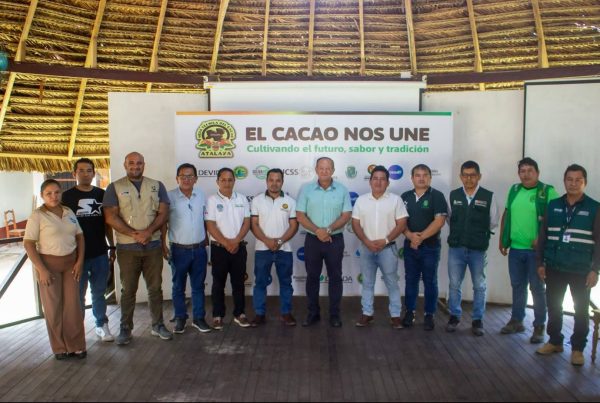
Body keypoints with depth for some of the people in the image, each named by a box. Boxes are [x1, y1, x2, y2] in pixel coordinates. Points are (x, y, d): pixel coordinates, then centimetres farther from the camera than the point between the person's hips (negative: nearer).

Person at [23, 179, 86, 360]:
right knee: (53, 306, 6)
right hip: (48, 263, -3)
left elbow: (80, 237, 10)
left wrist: (80, 261, -1)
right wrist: (41, 269, -16)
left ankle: (76, 345, 16)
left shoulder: (69, 212, 5)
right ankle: (59, 347, 20)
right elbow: (28, 244, -11)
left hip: (70, 262, 4)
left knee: (73, 305, 5)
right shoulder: (37, 215, -9)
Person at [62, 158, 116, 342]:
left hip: (100, 253, 3)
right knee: (78, 294, 8)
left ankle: (102, 325, 26)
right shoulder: (67, 196, -3)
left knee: (99, 292, 13)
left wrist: (112, 246, 10)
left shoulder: (101, 194, 6)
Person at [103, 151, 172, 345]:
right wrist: (134, 234, -17)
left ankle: (158, 325, 21)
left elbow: (163, 213, 0)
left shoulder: (157, 186, 7)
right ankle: (125, 328, 18)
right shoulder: (115, 188, 1)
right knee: (128, 290, 7)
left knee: (155, 287, 9)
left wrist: (148, 231, -16)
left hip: (153, 246, 2)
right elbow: (110, 217, -8)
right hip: (127, 247, -2)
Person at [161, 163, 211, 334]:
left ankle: (198, 318, 20)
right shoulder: (170, 197, -7)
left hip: (199, 249, 3)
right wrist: (163, 246, -7)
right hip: (179, 250, -2)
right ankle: (180, 318, 22)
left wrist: (206, 241, 11)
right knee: (178, 287, 9)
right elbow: (163, 223, -4)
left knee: (198, 286, 10)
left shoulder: (201, 196, 4)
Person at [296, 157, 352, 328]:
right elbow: (300, 216, -4)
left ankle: (334, 314, 18)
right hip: (312, 240, 1)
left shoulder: (342, 190, -1)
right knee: (312, 277, 8)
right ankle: (313, 313, 21)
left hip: (335, 240, 0)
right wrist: (317, 231, -16)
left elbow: (346, 215, -5)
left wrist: (328, 229, -18)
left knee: (335, 277, 6)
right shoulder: (306, 189, -1)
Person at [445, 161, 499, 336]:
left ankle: (477, 320, 24)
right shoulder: (453, 195, 1)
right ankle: (454, 316, 25)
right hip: (456, 247, 2)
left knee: (479, 286, 11)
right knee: (454, 285, 9)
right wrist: (459, 233, 7)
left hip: (478, 249, -1)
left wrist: (478, 233, 7)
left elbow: (493, 223, 4)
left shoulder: (489, 197, -5)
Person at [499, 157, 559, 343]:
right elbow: (506, 214, 15)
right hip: (515, 248, 5)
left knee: (537, 288, 4)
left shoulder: (548, 192, -9)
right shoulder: (514, 190, 8)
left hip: (536, 249, -5)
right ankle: (516, 321, 28)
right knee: (517, 286, 15)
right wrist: (502, 239, 12)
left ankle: (539, 326, 15)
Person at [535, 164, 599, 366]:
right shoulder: (553, 205, 3)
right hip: (554, 267, 2)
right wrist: (540, 262, 4)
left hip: (581, 270, -2)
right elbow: (543, 235, 6)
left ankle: (577, 348, 21)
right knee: (553, 307, 11)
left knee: (582, 310, 7)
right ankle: (555, 341, 27)